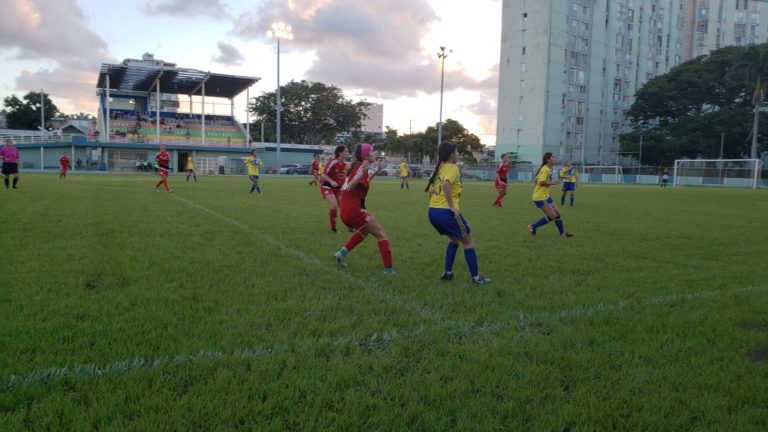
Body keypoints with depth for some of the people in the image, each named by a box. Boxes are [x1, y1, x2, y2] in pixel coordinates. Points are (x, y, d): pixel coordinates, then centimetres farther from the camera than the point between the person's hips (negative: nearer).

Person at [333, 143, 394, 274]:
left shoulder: (358, 167, 13)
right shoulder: (361, 168, -13)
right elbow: (349, 187, -25)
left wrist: (375, 172, 25)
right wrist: (360, 174, -39)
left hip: (347, 211, 9)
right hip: (353, 210, -9)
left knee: (364, 231, 32)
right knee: (381, 233, -1)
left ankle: (342, 253, 22)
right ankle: (388, 269, -2)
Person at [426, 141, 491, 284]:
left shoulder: (438, 168, 15)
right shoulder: (452, 168, -10)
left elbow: (429, 190, 20)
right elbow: (446, 185, -29)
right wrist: (452, 206, -23)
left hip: (432, 212, 8)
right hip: (446, 212, -8)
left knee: (455, 239, 26)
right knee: (468, 241, 8)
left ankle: (447, 272, 22)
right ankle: (475, 277, 10)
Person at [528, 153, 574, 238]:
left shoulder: (548, 169, 12)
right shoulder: (545, 169, -18)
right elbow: (541, 182, -25)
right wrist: (552, 182, -16)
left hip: (545, 196, 10)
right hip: (540, 197, -10)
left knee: (557, 213, 11)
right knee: (552, 216, -7)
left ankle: (563, 232, 21)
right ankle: (533, 227, 3)